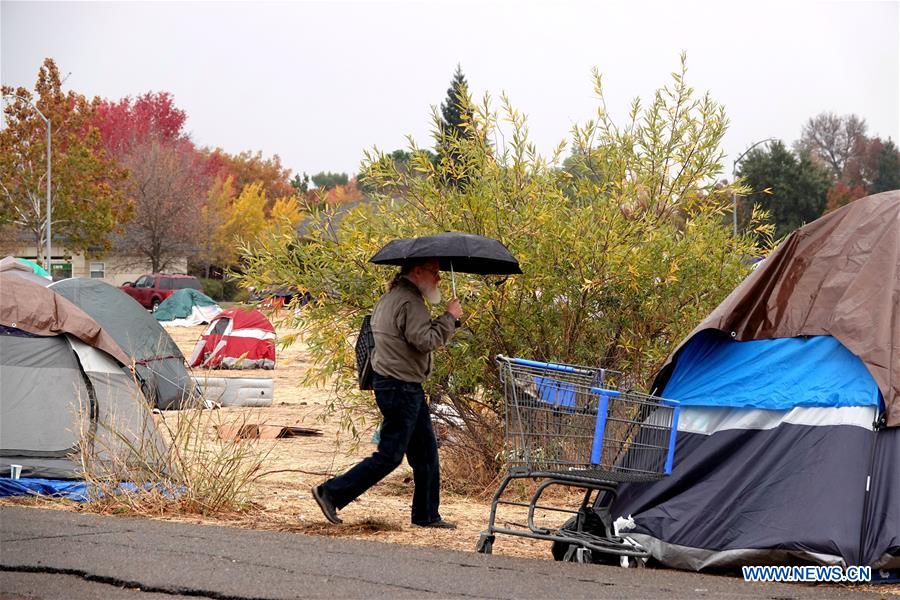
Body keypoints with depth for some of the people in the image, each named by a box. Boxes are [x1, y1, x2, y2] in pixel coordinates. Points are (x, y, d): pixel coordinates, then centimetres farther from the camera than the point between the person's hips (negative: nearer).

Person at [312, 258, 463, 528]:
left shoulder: (390, 298, 16)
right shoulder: (410, 303, -17)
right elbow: (425, 341, -23)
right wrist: (449, 318, -14)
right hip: (401, 387, -11)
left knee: (426, 452, 14)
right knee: (389, 455, -6)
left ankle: (427, 515, 19)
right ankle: (331, 493, -1)